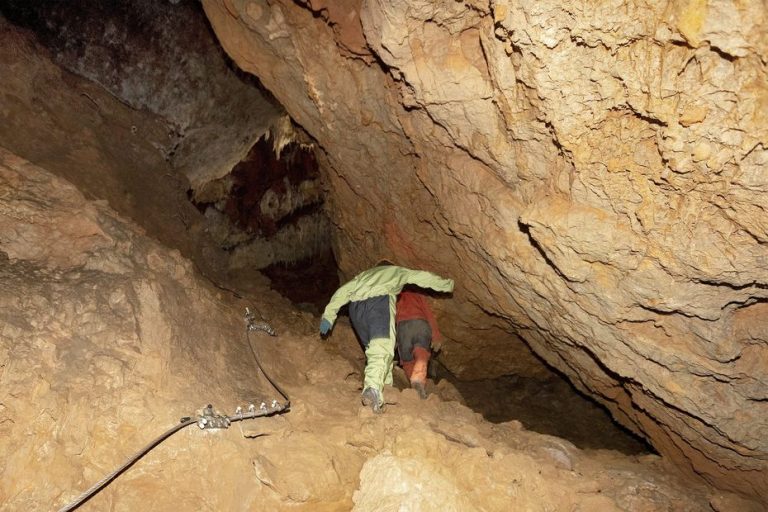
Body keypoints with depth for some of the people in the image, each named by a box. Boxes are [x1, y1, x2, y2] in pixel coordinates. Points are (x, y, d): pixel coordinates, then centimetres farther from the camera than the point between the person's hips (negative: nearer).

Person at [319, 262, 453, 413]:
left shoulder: (364, 275, 40)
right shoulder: (396, 270, 35)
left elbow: (343, 291, 28)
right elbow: (423, 277, 37)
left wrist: (328, 315, 23)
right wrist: (446, 284, 50)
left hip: (355, 306, 4)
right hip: (379, 300, -4)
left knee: (373, 347, 17)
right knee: (382, 348, -18)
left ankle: (385, 389, 13)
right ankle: (373, 388, -41)